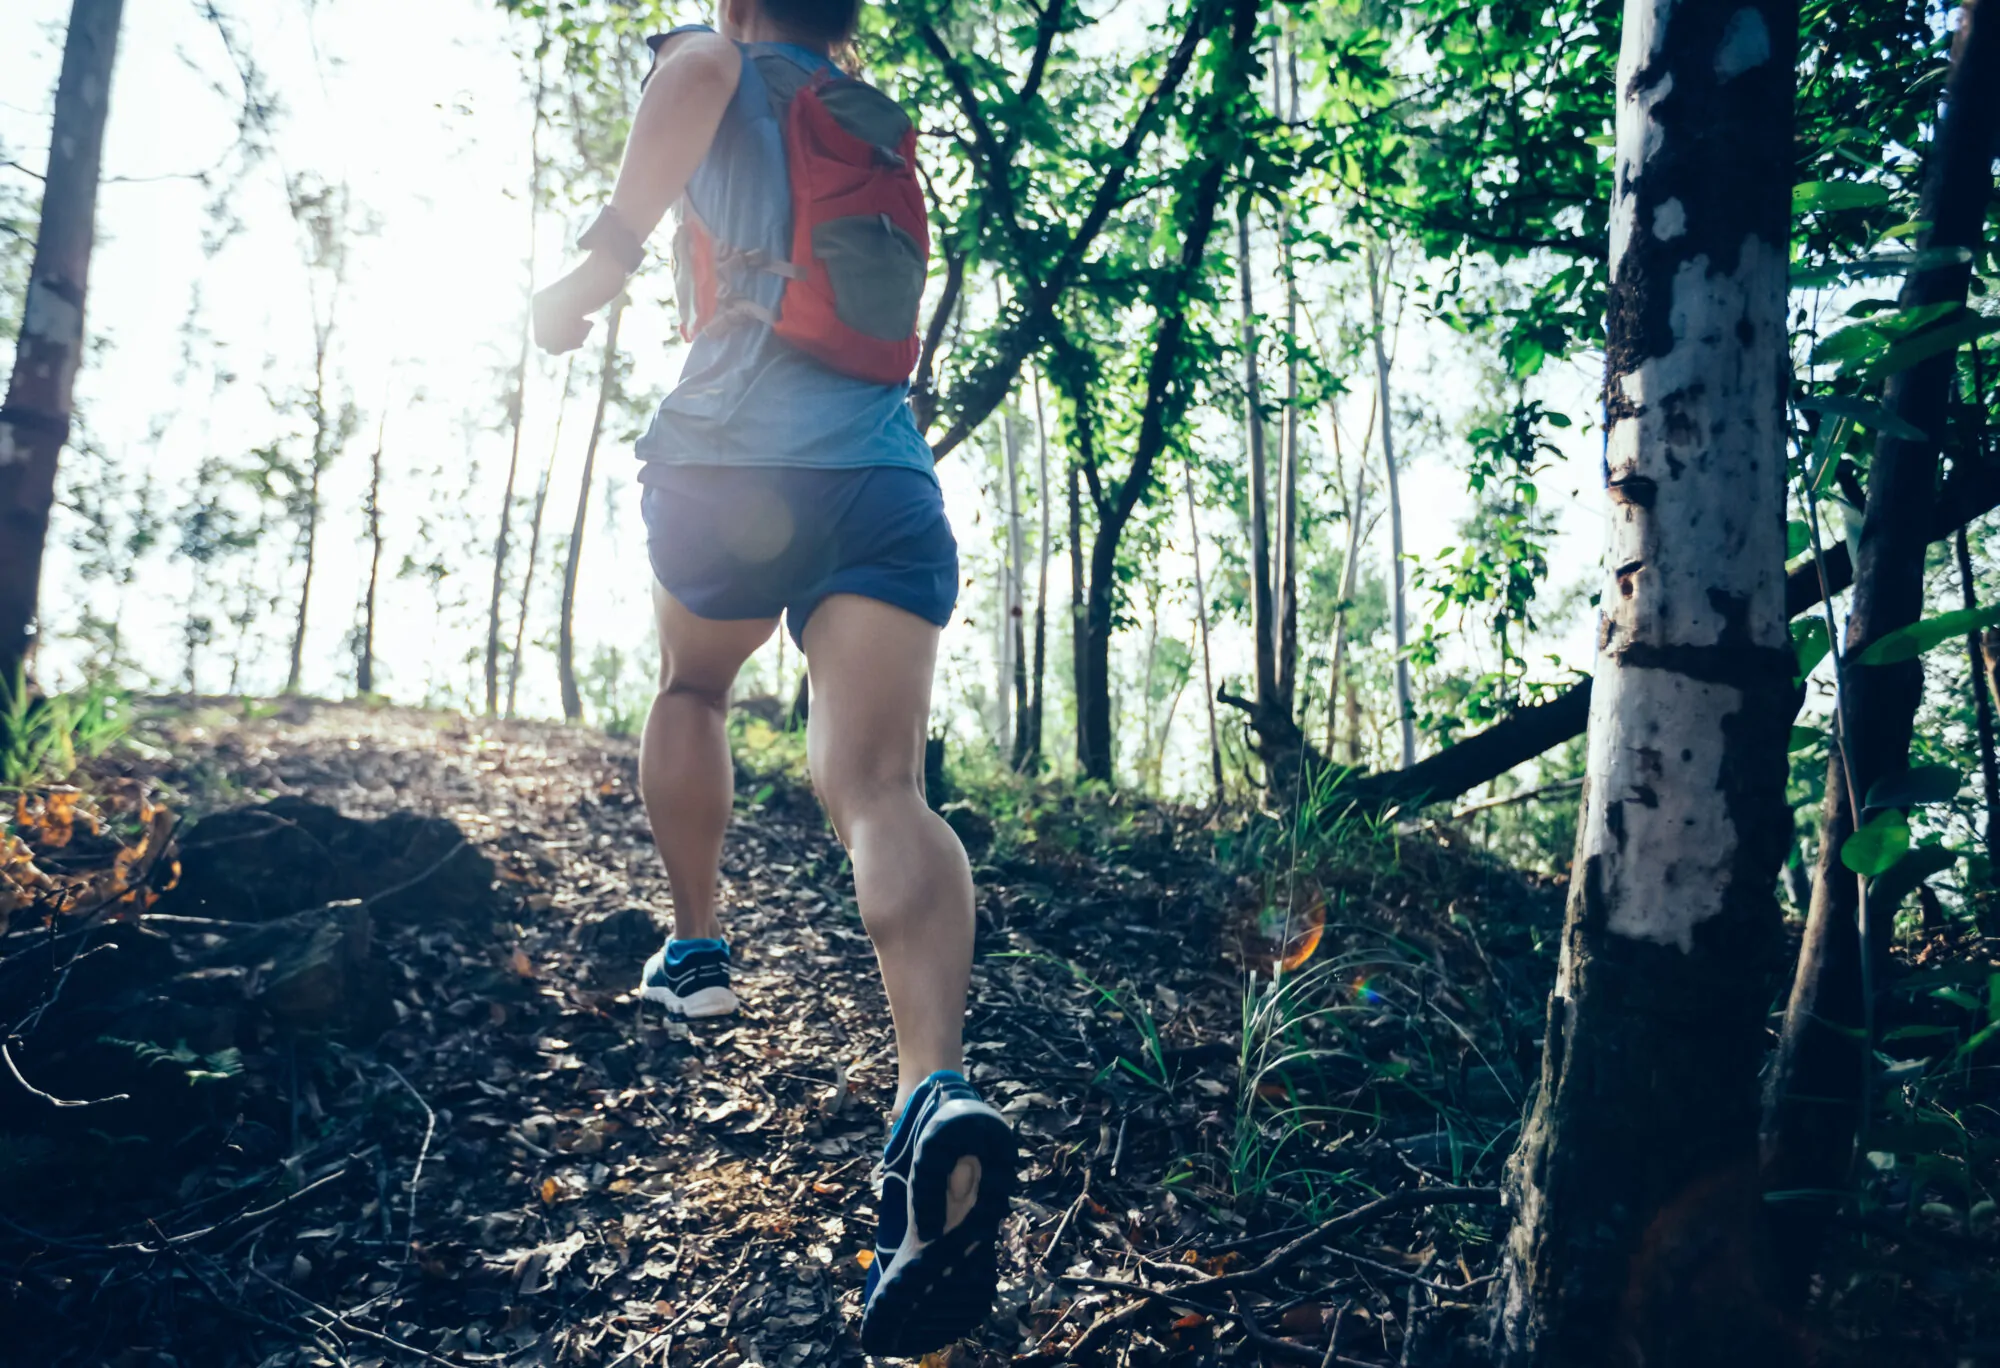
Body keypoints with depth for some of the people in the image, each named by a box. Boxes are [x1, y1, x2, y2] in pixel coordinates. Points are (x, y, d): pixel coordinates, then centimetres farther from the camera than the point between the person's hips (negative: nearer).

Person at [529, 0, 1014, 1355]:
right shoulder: (890, 131, 28)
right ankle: (940, 1091, -31)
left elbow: (615, 246, -7)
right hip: (890, 477, 3)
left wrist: (562, 306, 11)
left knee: (692, 685, 26)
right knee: (881, 785, -12)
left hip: (737, 459, -3)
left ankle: (697, 945, 27)